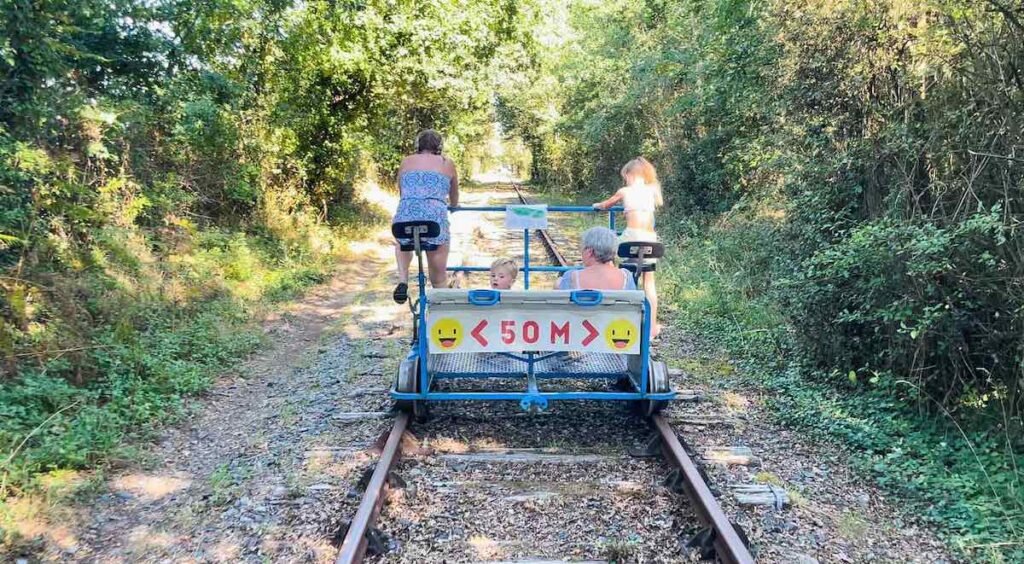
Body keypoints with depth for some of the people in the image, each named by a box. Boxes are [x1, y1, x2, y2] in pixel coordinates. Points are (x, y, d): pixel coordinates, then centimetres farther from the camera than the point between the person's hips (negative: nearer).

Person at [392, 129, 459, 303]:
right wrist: (453, 205, 57)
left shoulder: (406, 162, 20)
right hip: (436, 217, -1)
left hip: (406, 216, 1)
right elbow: (454, 199, 34)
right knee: (439, 279, 14)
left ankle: (403, 281, 14)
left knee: (402, 244, 35)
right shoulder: (447, 164, 19)